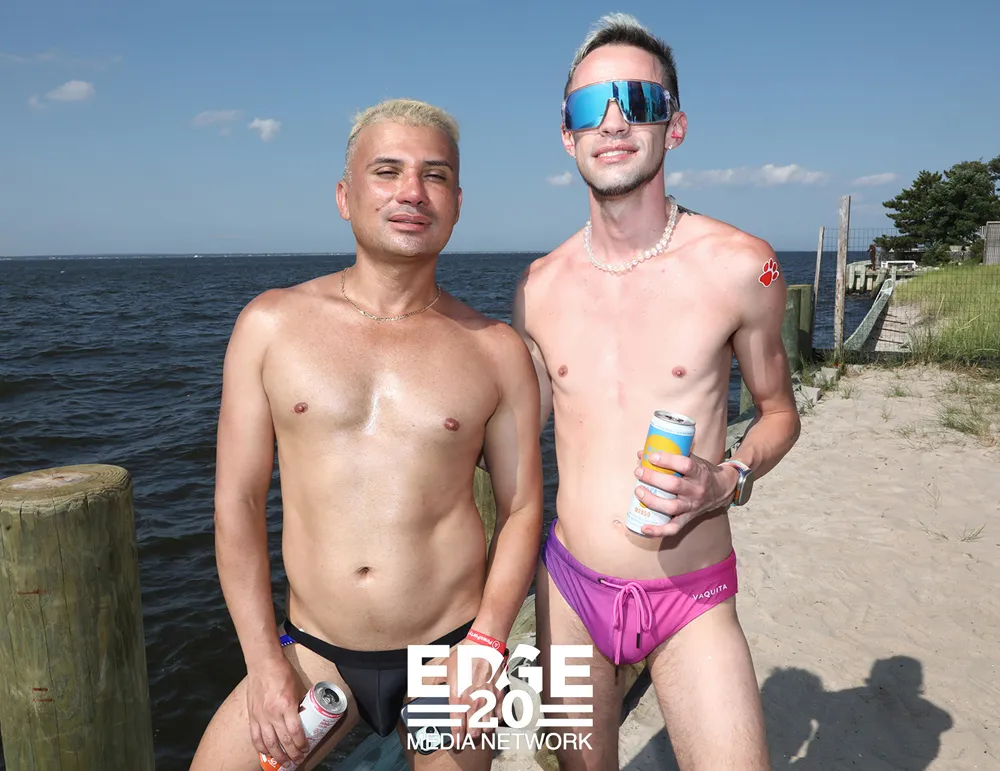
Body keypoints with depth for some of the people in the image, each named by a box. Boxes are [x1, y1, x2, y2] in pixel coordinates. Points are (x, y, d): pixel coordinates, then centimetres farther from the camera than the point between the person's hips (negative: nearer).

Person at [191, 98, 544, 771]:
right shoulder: (271, 324, -2)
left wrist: (485, 642, -10)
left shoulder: (497, 351, -3)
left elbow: (522, 509, 1)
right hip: (313, 655, 1)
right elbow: (238, 500, -1)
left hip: (451, 653, 0)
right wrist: (265, 662, -4)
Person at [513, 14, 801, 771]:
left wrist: (728, 479, -16)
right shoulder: (541, 285, -1)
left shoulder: (738, 265, -10)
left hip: (694, 600, -2)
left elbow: (779, 411, 4)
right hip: (570, 587, 3)